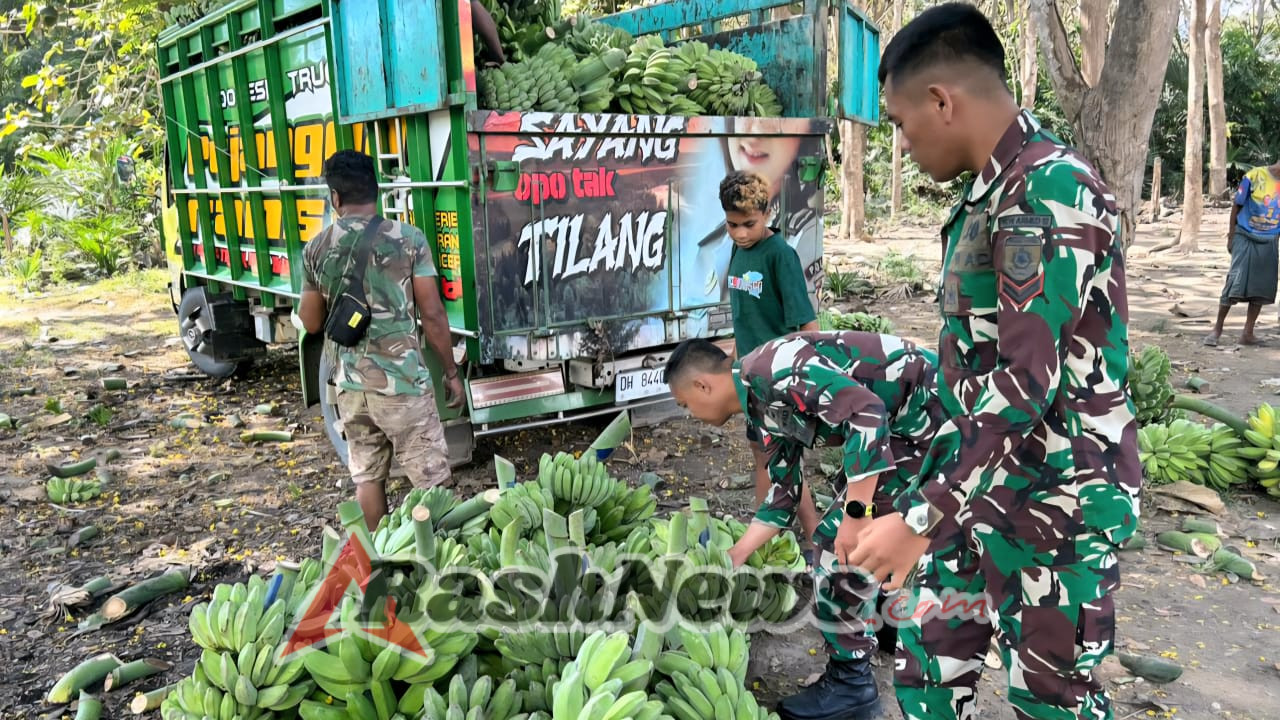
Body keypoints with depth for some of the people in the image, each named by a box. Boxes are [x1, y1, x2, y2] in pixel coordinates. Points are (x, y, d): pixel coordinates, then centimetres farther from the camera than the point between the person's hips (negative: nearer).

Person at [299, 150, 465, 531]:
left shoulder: (316, 249, 2)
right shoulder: (409, 239, -9)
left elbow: (311, 323, 11)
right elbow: (432, 315, -9)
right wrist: (451, 372, 1)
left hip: (349, 384, 4)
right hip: (402, 380, -4)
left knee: (366, 477, 15)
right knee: (430, 480, 5)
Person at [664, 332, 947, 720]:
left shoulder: (768, 369, -19)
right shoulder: (765, 407, 12)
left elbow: (866, 411, -27)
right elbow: (785, 493, 17)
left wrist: (856, 512, -25)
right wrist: (735, 556, 19)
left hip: (927, 408, -10)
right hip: (902, 420, 10)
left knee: (841, 538, -6)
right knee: (846, 529, 24)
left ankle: (850, 682, 8)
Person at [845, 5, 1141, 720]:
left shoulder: (1052, 189, -20)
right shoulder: (992, 193, 9)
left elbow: (1028, 384, -26)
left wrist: (921, 519, -25)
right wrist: (932, 495, 20)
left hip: (1054, 502, -8)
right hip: (984, 486, 8)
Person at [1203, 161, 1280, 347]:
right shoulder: (1254, 176, -8)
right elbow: (1237, 206, -2)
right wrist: (1230, 237, -3)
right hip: (1246, 237, -4)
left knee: (1262, 288, 4)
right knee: (1235, 283, -9)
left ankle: (1248, 333, 12)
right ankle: (1217, 330, 1)